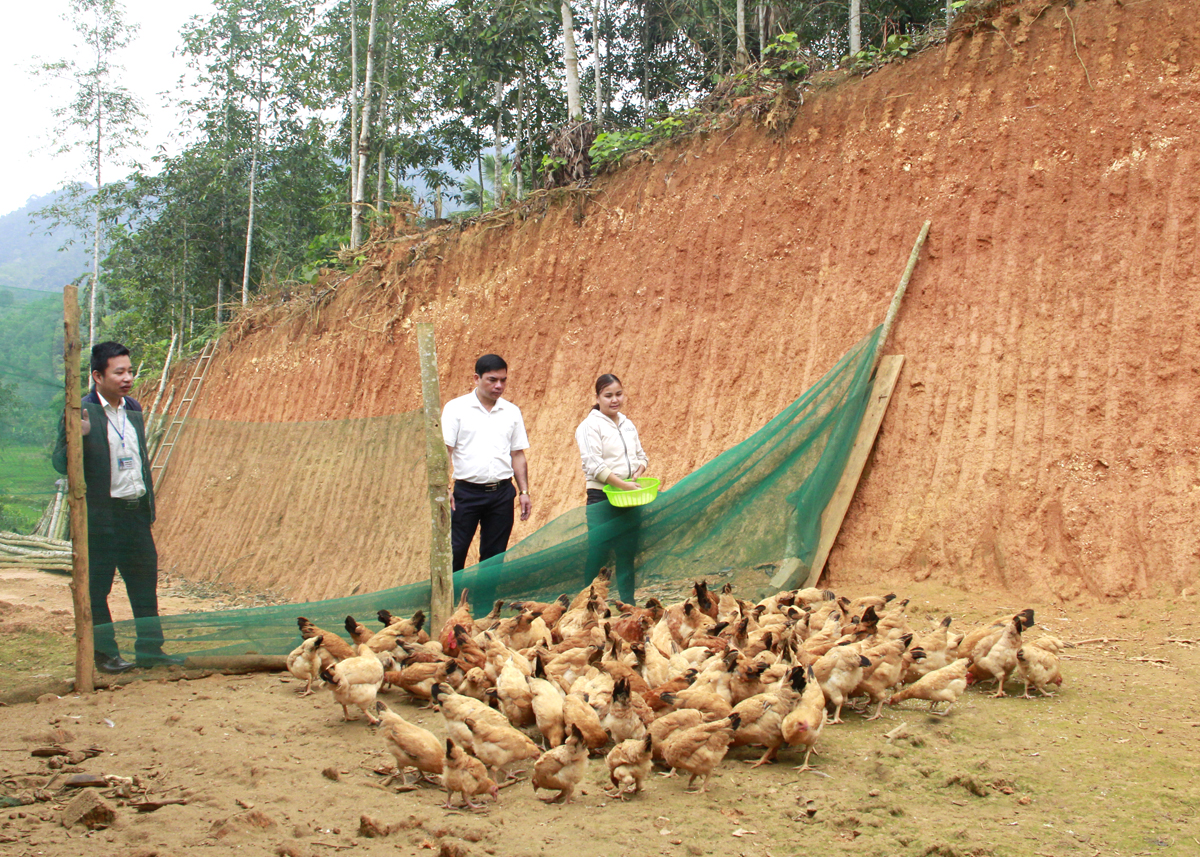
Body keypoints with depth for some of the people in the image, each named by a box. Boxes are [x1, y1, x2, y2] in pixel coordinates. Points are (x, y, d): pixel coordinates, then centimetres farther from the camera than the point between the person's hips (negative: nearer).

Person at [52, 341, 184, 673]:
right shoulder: (81, 412, -10)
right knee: (97, 586, 3)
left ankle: (150, 649, 19)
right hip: (100, 515, -7)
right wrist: (78, 436, -31)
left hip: (136, 512, 7)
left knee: (145, 581, 10)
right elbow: (61, 463, -12)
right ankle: (104, 653, 14)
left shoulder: (133, 409, 10)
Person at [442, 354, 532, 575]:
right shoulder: (456, 408, -1)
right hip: (467, 492, -3)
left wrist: (524, 492, 5)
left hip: (502, 493, 3)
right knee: (454, 552, -3)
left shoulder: (512, 412, 10)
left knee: (494, 555, 8)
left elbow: (518, 455, 13)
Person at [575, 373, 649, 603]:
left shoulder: (628, 424, 13)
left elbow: (641, 455, 21)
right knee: (598, 555, -7)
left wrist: (638, 471, -2)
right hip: (602, 499, -6)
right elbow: (594, 465, -15)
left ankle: (628, 606, 16)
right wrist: (624, 485, -20)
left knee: (627, 556, 9)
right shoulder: (590, 426, -7)